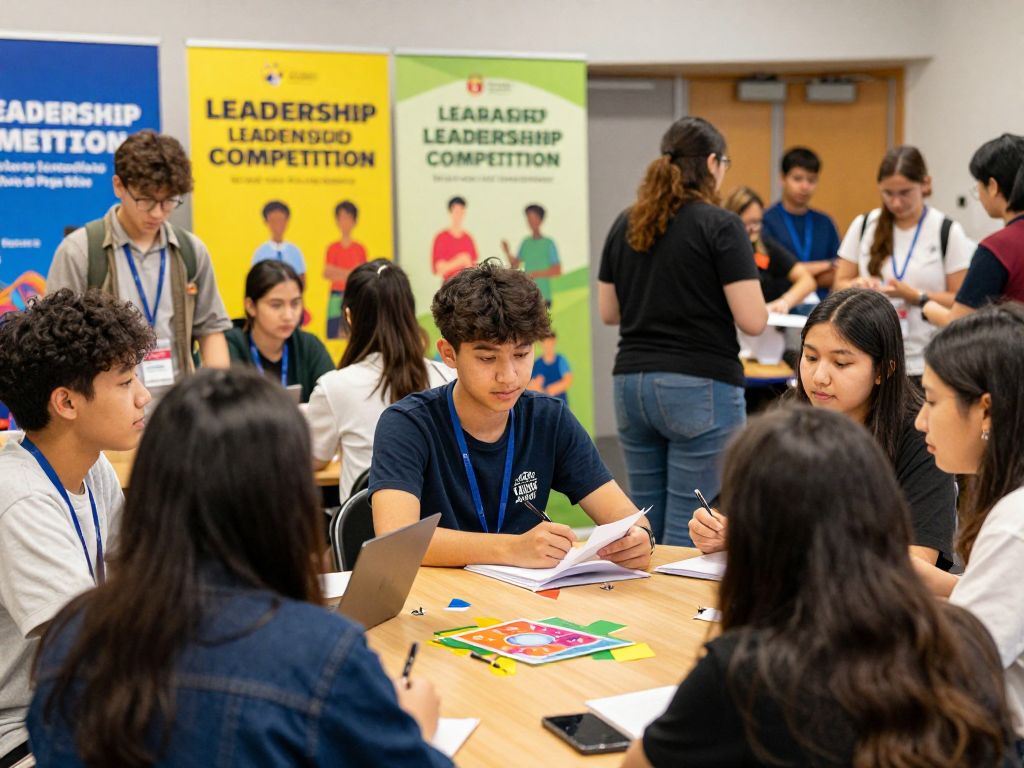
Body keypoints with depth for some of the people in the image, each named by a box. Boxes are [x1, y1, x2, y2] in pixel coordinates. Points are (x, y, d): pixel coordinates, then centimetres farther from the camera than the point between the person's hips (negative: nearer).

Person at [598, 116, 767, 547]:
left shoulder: (625, 225, 7)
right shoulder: (719, 225, -10)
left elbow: (608, 312, 13)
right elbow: (752, 321, -13)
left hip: (632, 383, 6)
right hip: (700, 387, -6)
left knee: (647, 524, 14)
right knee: (689, 530, -2)